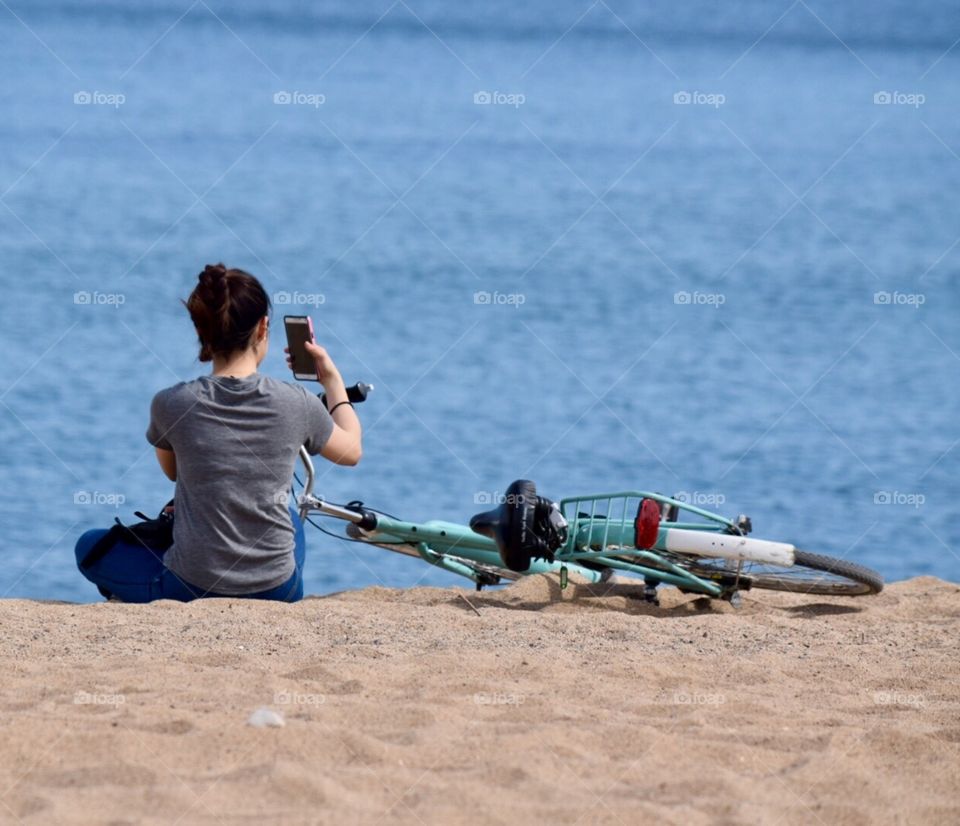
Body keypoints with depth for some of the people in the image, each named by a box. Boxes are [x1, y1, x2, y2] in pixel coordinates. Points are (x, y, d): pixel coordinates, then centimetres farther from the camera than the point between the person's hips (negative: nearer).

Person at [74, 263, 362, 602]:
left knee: (89, 546, 23)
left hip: (192, 590, -2)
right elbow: (352, 451, 12)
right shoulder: (296, 404, -10)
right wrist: (332, 380, 26)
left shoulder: (171, 405, -12)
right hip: (279, 593, 2)